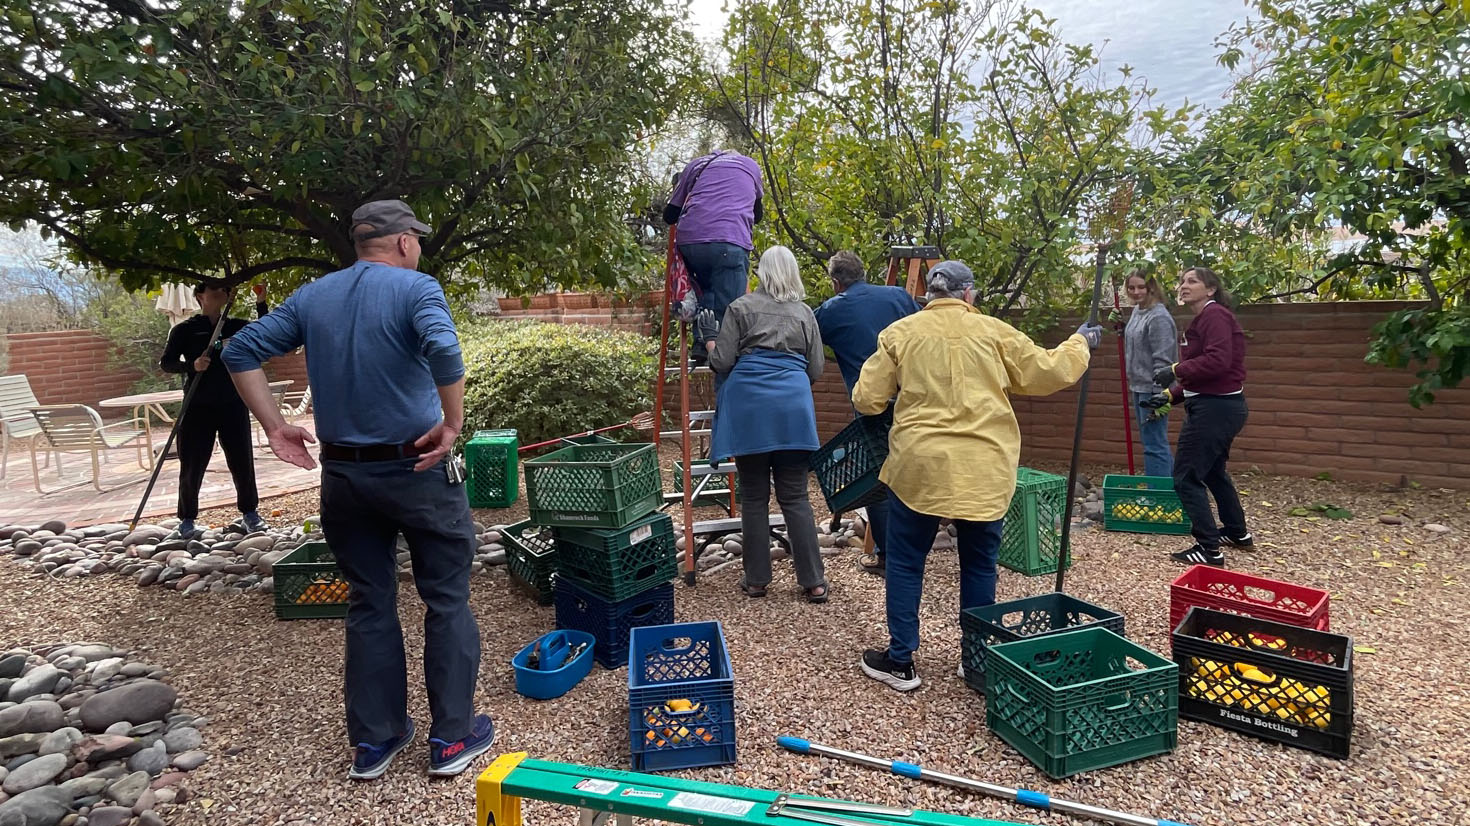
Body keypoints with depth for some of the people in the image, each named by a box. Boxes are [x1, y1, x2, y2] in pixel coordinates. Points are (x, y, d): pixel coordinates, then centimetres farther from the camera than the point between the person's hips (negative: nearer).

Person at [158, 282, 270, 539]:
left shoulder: (237, 326, 9)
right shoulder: (184, 329, 4)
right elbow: (165, 362, 1)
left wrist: (261, 304, -12)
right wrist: (192, 365, -18)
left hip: (233, 406, 2)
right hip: (198, 408, -1)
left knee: (242, 463, 5)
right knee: (192, 467, 3)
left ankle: (250, 513, 19)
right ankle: (187, 520, 16)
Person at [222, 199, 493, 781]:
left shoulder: (312, 296, 9)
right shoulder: (415, 288, -9)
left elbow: (241, 352, 7)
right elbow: (443, 351, -28)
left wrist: (275, 427, 6)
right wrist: (452, 423, -19)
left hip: (343, 474, 6)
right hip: (416, 470, -5)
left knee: (370, 604, 15)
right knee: (446, 601, 7)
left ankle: (374, 740, 24)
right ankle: (453, 737, 15)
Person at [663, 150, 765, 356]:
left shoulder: (695, 165, 30)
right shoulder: (752, 166, 31)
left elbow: (669, 215, 27)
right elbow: (757, 213, 43)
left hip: (689, 240, 2)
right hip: (730, 242, -2)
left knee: (704, 292, 21)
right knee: (727, 313, -3)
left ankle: (702, 343, 4)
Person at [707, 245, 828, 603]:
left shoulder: (741, 307, 4)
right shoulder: (805, 313, 13)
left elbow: (721, 362, -1)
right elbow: (815, 369, 14)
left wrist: (711, 347, 21)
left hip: (748, 406, -2)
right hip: (793, 407, 2)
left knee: (754, 496, 7)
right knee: (795, 496, 6)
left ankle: (756, 579, 14)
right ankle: (813, 581, 7)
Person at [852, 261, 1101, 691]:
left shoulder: (900, 332, 1)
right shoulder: (994, 332, 3)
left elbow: (866, 400, 2)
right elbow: (1046, 373, 11)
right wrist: (1080, 344, 30)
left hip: (920, 467, -1)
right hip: (984, 472, 2)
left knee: (906, 562, 11)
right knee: (979, 565, 16)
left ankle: (900, 661, 17)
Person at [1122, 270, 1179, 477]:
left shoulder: (1159, 317, -16)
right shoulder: (1136, 312, 11)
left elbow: (1162, 361, -20)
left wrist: (1158, 397, -21)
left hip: (1152, 390, -10)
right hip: (1139, 388, 10)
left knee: (1154, 445, -6)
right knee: (1149, 442, 17)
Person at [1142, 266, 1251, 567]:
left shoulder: (1215, 314, -14)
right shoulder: (1202, 319, 16)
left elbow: (1218, 361, -27)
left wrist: (1177, 370, -21)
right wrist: (1170, 396, 10)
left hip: (1216, 407, -11)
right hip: (1215, 405, 11)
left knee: (1186, 476, -7)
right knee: (1212, 470, 26)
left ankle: (1209, 549, -1)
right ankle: (1237, 532, 42)